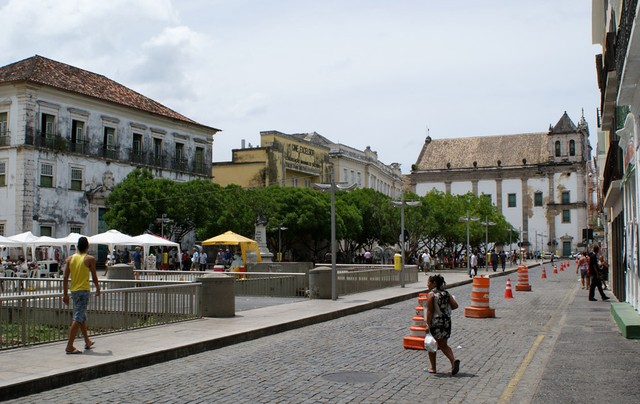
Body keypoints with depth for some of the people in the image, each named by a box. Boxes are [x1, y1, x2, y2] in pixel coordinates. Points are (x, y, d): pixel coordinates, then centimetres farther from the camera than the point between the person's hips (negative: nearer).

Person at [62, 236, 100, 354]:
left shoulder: (70, 259, 6)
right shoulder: (90, 259, -6)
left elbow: (65, 278, 4)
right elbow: (94, 276, -1)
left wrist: (65, 294, 7)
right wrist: (98, 289, 14)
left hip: (73, 291, 6)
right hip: (84, 290, -6)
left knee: (82, 317, 19)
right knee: (78, 319, -8)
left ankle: (87, 342, 33)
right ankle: (69, 346, -13)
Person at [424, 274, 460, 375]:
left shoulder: (431, 294, -11)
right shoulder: (446, 293, 5)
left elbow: (429, 311, -15)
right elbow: (455, 305, -2)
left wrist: (428, 324, -14)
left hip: (435, 322, -5)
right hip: (446, 322, 5)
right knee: (444, 345, 14)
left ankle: (433, 368, 16)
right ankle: (454, 360, -11)